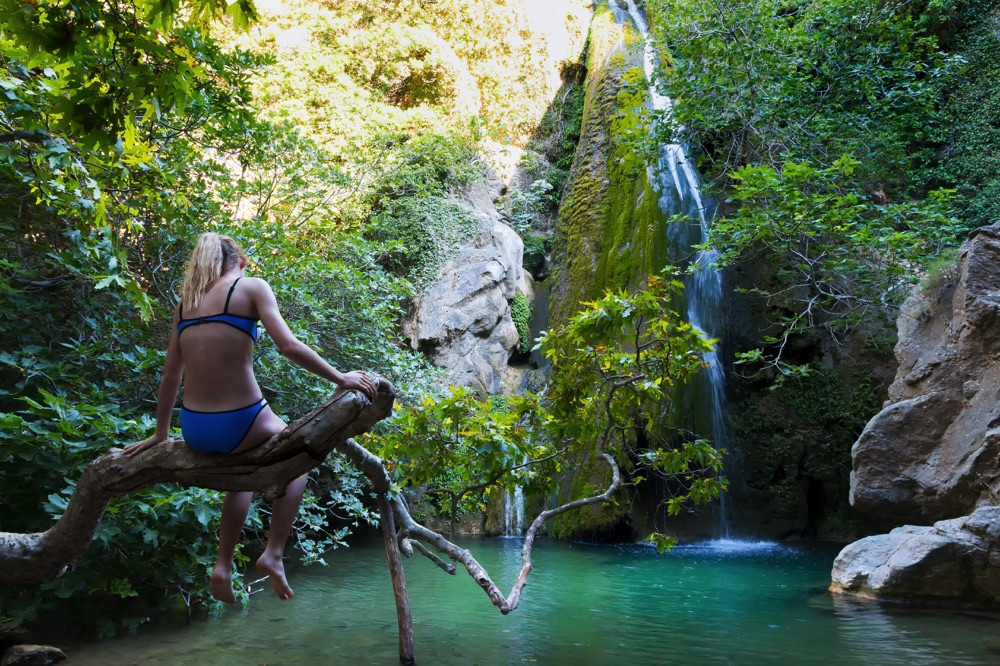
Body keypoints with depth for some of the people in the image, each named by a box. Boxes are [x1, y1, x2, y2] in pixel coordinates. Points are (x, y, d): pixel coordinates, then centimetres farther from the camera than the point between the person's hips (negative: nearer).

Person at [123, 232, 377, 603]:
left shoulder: (187, 301, 13)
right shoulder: (251, 287, -1)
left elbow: (170, 376, 14)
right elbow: (288, 346, -13)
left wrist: (160, 434, 23)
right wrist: (340, 379, -6)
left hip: (193, 431, 6)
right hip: (238, 423, -6)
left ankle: (223, 566, 29)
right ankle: (273, 554, 12)